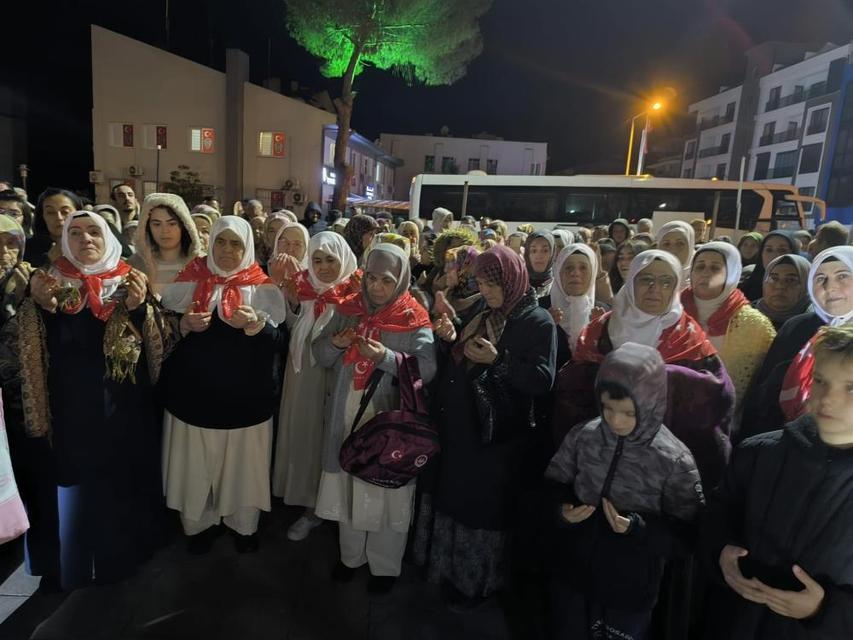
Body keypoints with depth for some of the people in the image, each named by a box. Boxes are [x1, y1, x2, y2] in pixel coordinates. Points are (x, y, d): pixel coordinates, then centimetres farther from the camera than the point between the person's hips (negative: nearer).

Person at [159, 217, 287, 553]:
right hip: (194, 394, 1)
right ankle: (201, 523, 35)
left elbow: (280, 341, -5)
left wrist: (256, 325, -23)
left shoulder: (262, 287, -1)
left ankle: (244, 525, 33)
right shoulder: (190, 280, 3)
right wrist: (184, 325, -13)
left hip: (246, 396, -1)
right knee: (197, 466, 10)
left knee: (243, 465, 10)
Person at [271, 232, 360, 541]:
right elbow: (294, 332, 5)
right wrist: (293, 301, -10)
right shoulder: (304, 286, 3)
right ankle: (311, 506, 34)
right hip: (305, 376, 5)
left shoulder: (355, 291, -9)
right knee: (305, 436, 15)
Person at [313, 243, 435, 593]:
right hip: (347, 415, 5)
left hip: (390, 420, -4)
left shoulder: (413, 320, -8)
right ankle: (351, 555, 41)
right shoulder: (348, 309, 6)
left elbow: (427, 369, -18)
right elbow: (320, 356, 9)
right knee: (348, 486, 17)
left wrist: (386, 357, -29)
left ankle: (385, 565, 31)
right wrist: (335, 343, -12)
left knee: (386, 490, 7)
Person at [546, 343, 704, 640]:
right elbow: (553, 486, 1)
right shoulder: (582, 436, -12)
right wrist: (561, 509, -19)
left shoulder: (675, 460, -19)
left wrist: (639, 529, -27)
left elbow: (687, 535, -12)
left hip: (630, 591, -2)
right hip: (571, 576, 3)